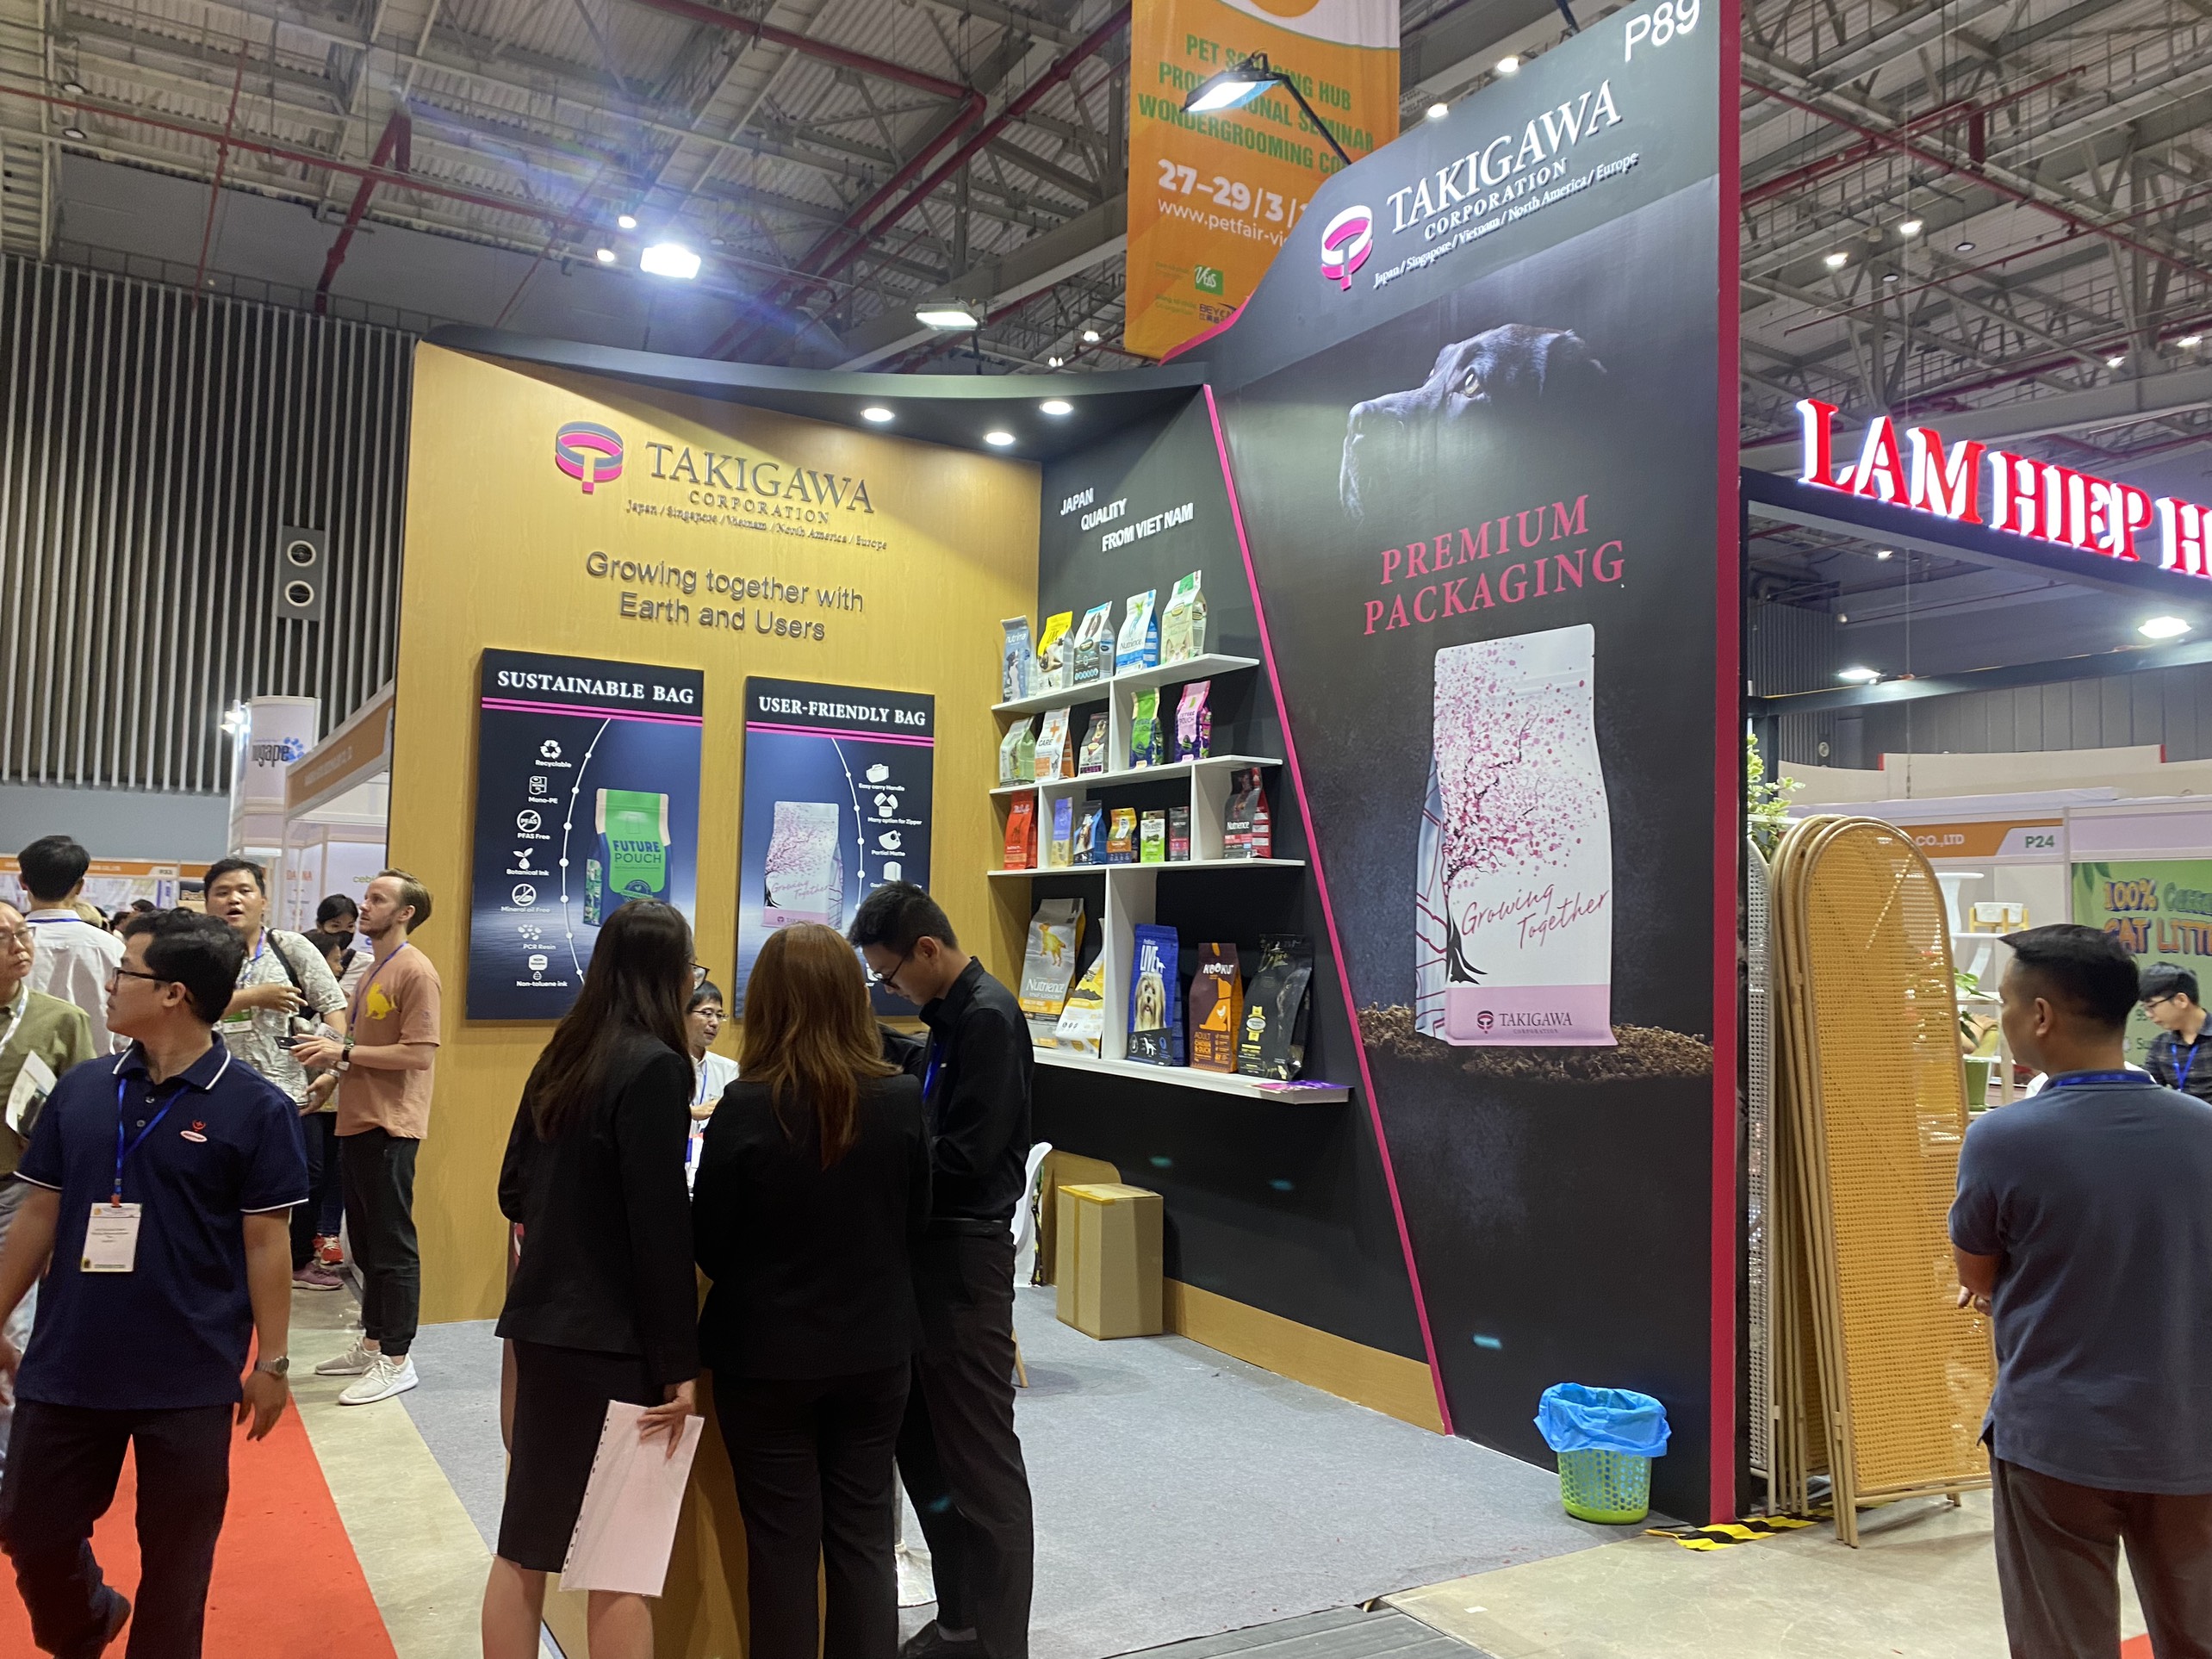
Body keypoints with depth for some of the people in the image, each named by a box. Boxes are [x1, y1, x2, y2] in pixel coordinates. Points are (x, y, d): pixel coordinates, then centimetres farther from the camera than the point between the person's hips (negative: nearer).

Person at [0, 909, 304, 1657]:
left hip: (190, 1378, -4)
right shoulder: (80, 1090, 1)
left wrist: (272, 1361, -7)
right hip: (66, 1366, 4)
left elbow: (266, 1243, -9)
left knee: (175, 1554, 9)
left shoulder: (254, 1108, -12)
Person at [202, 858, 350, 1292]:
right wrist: (253, 997, -19)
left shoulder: (292, 948, 2)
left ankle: (299, 1261, 30)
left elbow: (333, 1007, -3)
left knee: (304, 1179, 10)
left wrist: (333, 1069, -13)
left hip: (291, 1093, 1)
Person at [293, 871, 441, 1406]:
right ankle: (372, 1344, 28)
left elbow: (419, 1054, -21)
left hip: (390, 1127, -10)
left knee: (392, 1244, -3)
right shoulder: (373, 970, 16)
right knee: (365, 1240, 17)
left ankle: (396, 1361, 5)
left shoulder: (415, 972, -14)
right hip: (357, 1121, 10)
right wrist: (330, 1055, 8)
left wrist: (345, 1051, -17)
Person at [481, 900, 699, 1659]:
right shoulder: (654, 1065, -16)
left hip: (545, 1320, 7)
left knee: (526, 1544, 16)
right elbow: (661, 1227, -19)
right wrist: (679, 1361, -14)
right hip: (610, 1337, -7)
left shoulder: (561, 1057, 7)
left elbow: (515, 1190, 15)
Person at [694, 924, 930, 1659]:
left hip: (766, 1355, -2)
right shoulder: (901, 1098, -10)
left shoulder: (746, 1108, -18)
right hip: (875, 1350, 3)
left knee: (783, 1546, 12)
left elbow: (709, 1246, -9)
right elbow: (916, 1223, 3)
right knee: (865, 1539, 15)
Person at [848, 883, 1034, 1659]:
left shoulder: (988, 1017, -17)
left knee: (979, 1456, 0)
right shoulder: (952, 1015, 13)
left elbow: (967, 1155, -22)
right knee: (922, 1442, 17)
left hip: (966, 1253, -10)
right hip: (931, 1246, 10)